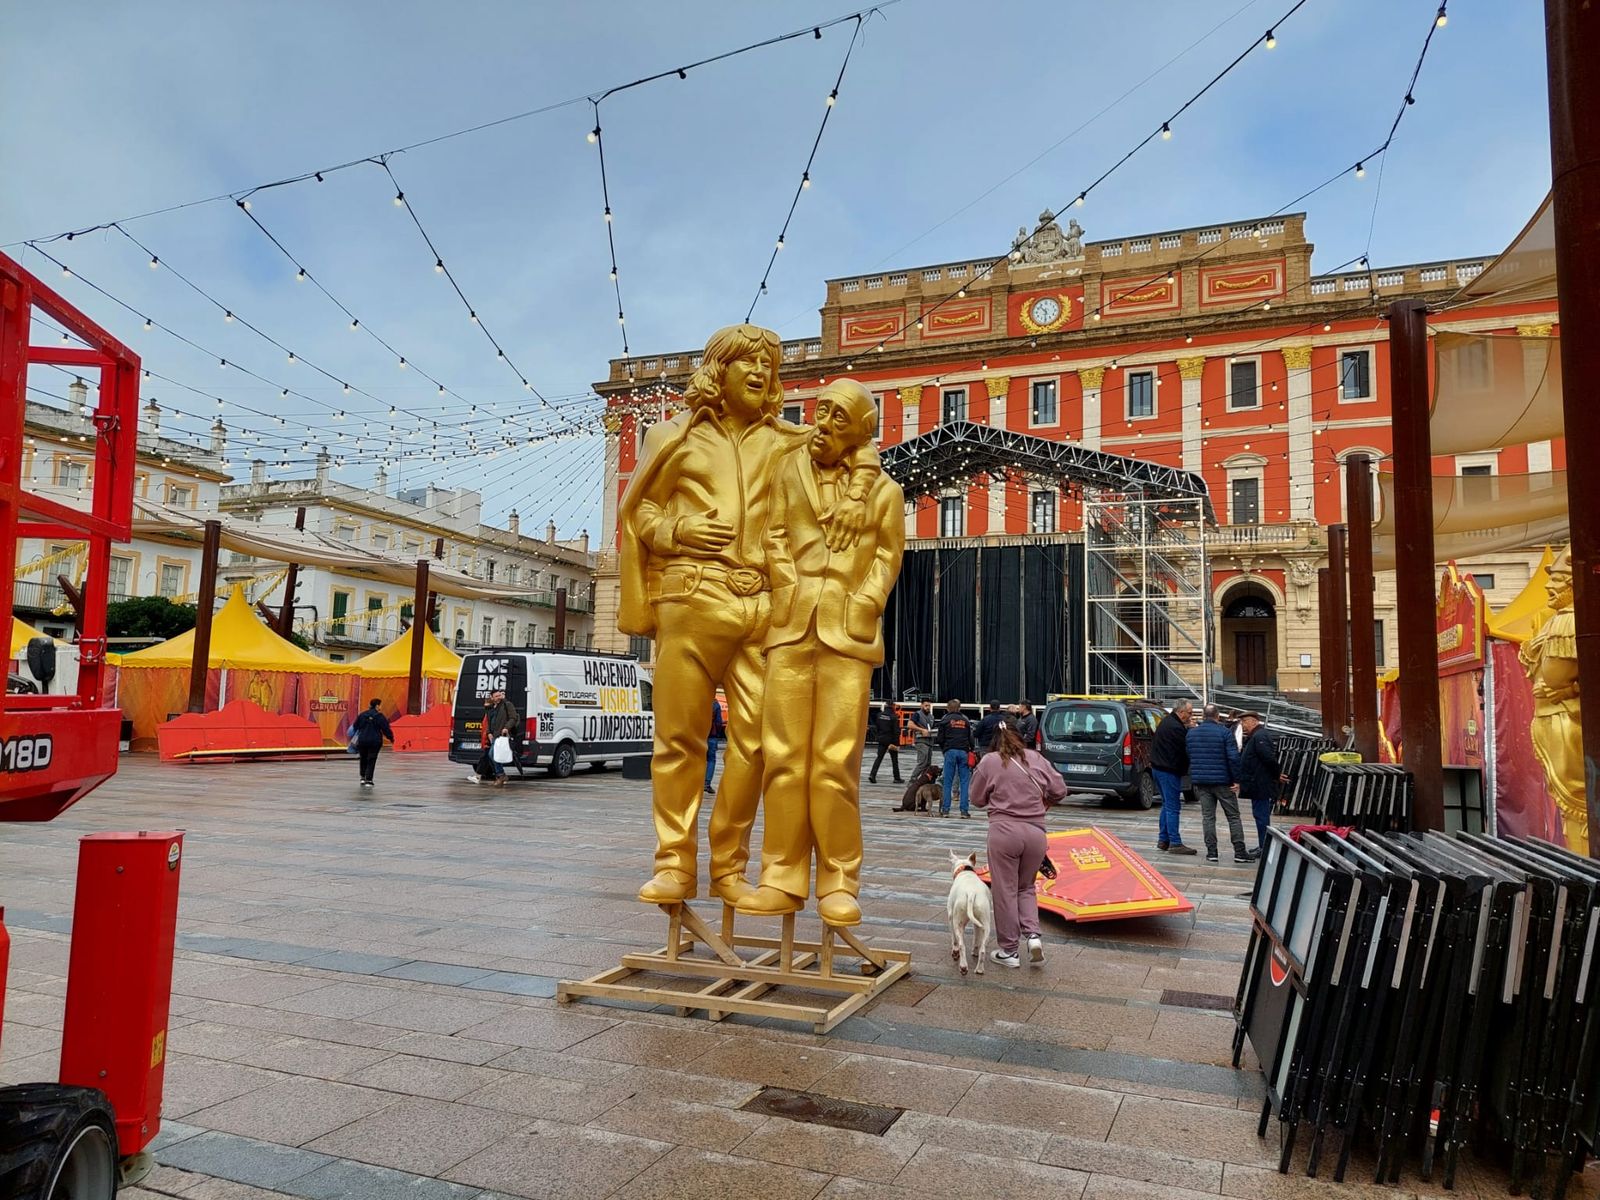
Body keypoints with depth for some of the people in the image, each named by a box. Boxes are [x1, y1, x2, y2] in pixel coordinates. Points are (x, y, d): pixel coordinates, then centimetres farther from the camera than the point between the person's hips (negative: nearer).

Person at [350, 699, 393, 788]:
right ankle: (368, 780, -2)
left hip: (362, 741, 3)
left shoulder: (362, 715, 5)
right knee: (371, 761, 3)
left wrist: (354, 739, 26)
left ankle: (363, 777, 22)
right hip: (375, 741, -3)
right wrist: (391, 738, 8)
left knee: (363, 759, 21)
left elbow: (355, 727, 12)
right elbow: (386, 729, -7)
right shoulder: (380, 717, -7)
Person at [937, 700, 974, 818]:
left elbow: (940, 739, 2)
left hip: (950, 751, -1)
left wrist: (943, 750, 17)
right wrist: (970, 751, 14)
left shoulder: (945, 720, 5)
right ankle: (964, 810, -1)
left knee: (947, 782, 3)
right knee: (964, 781, 3)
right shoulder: (965, 720, 12)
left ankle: (945, 809, 1)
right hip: (964, 752, 1)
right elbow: (971, 738, 7)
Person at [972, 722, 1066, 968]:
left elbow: (977, 799, 5)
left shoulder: (989, 761, -2)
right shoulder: (1036, 758, 6)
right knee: (1026, 887, 21)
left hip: (1004, 830, -3)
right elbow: (1060, 790, 9)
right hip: (1035, 831, 3)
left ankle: (1009, 951, 13)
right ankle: (1033, 934, 3)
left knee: (1006, 891, 7)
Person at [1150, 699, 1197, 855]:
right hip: (1169, 770, -10)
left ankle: (1163, 840, 21)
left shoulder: (1165, 721, 12)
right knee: (1173, 807, -6)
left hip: (1158, 767, 10)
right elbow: (1186, 750, -18)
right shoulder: (1176, 728, -20)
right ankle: (1175, 843, -4)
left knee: (1167, 805, 17)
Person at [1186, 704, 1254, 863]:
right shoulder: (1225, 732, -9)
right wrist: (1236, 780, -8)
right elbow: (1233, 758, -14)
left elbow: (1188, 757, 11)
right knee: (1233, 816, 6)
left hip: (1200, 781, 4)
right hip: (1222, 781, -4)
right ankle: (1240, 852, 7)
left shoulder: (1191, 733, 7)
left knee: (1207, 817, 7)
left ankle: (1211, 852, 5)